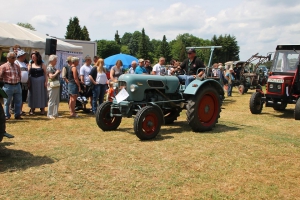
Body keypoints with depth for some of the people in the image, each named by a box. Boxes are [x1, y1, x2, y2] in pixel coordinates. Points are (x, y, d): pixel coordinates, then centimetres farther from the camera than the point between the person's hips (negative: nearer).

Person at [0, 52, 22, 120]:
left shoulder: (17, 67, 12)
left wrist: (18, 81, 9)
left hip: (17, 86, 5)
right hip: (8, 86, -5)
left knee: (18, 101, 7)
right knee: (7, 102, 4)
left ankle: (17, 115, 17)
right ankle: (7, 115, 14)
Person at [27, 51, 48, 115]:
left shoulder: (42, 65, 1)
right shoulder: (30, 65, 6)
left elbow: (45, 74, 0)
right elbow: (28, 74, 3)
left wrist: (46, 82, -10)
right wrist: (28, 82, -7)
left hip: (41, 81, -2)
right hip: (32, 82, 2)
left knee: (41, 95, 3)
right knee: (32, 95, 6)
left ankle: (42, 109, 12)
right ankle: (32, 109, 15)